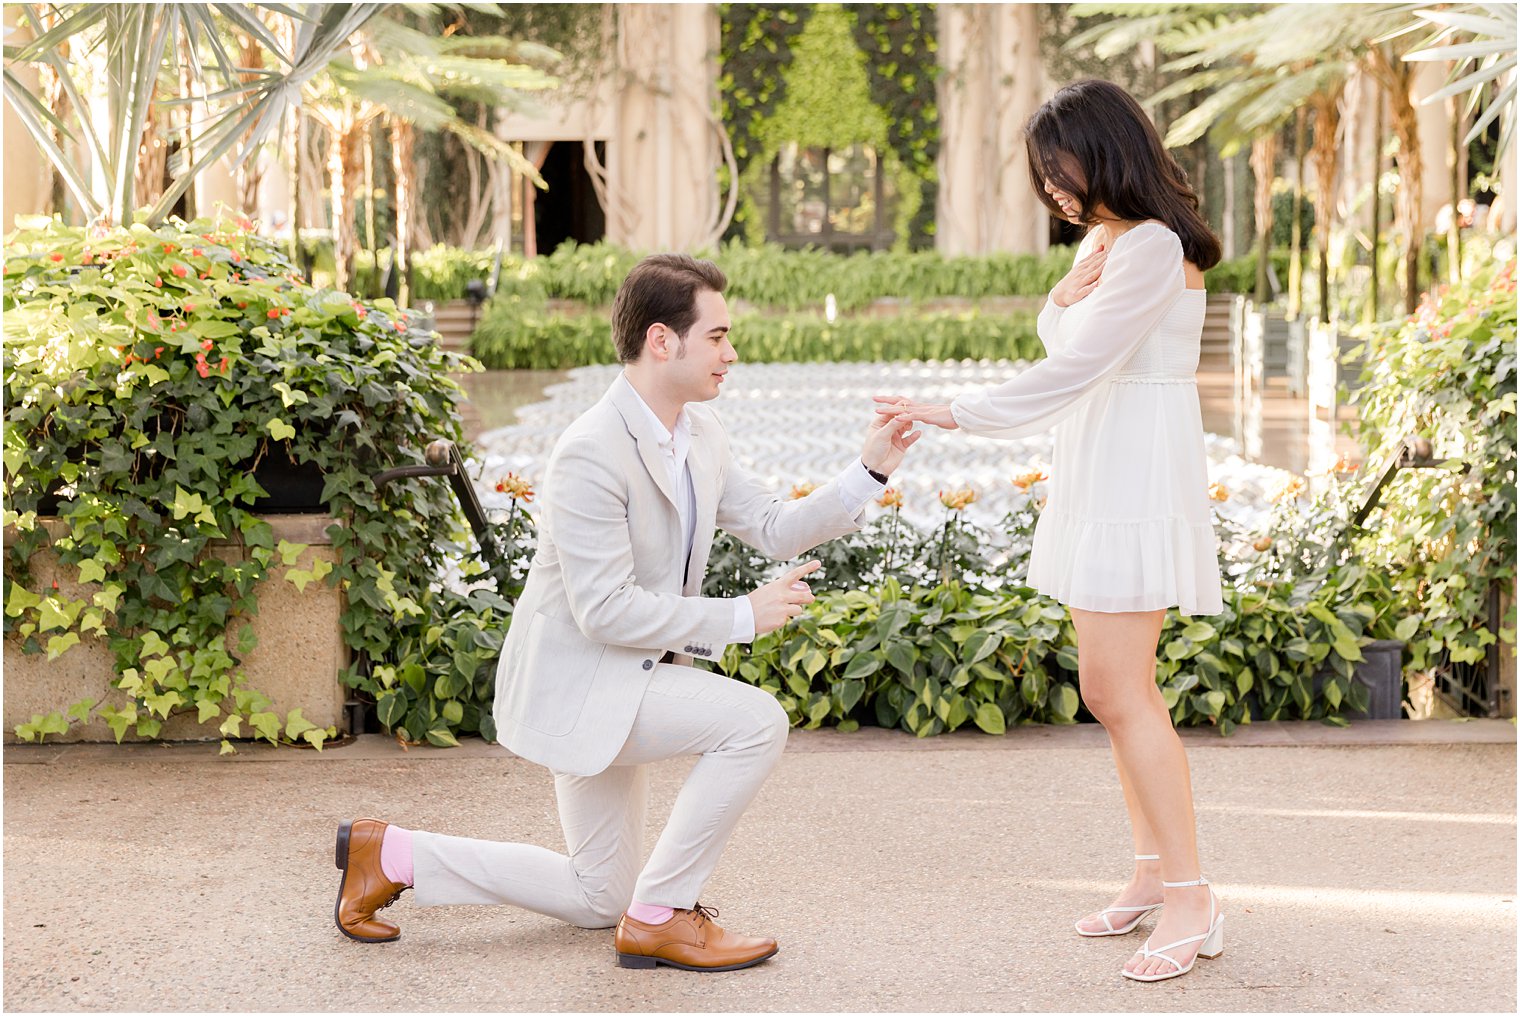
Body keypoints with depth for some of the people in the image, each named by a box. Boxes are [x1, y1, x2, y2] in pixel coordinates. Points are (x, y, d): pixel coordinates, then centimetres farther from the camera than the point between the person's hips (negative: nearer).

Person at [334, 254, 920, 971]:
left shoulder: (701, 433, 2)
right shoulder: (590, 455, -26)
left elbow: (775, 529, 6)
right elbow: (605, 610, -27)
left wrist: (871, 470, -6)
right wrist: (742, 616, -25)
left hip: (622, 682, 10)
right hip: (576, 681, -10)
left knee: (597, 900, 19)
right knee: (756, 721, -25)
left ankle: (391, 855, 25)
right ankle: (660, 916, -11)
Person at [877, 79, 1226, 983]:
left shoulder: (1154, 245, -17)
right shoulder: (1106, 236, 15)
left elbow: (1074, 368, -20)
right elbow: (1060, 340, 24)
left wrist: (953, 414, -18)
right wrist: (1070, 290, 4)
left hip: (1139, 478, -10)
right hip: (1099, 473, 10)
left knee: (1117, 690, -13)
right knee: (1119, 688, 12)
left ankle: (1191, 900, -8)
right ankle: (1155, 873, 20)